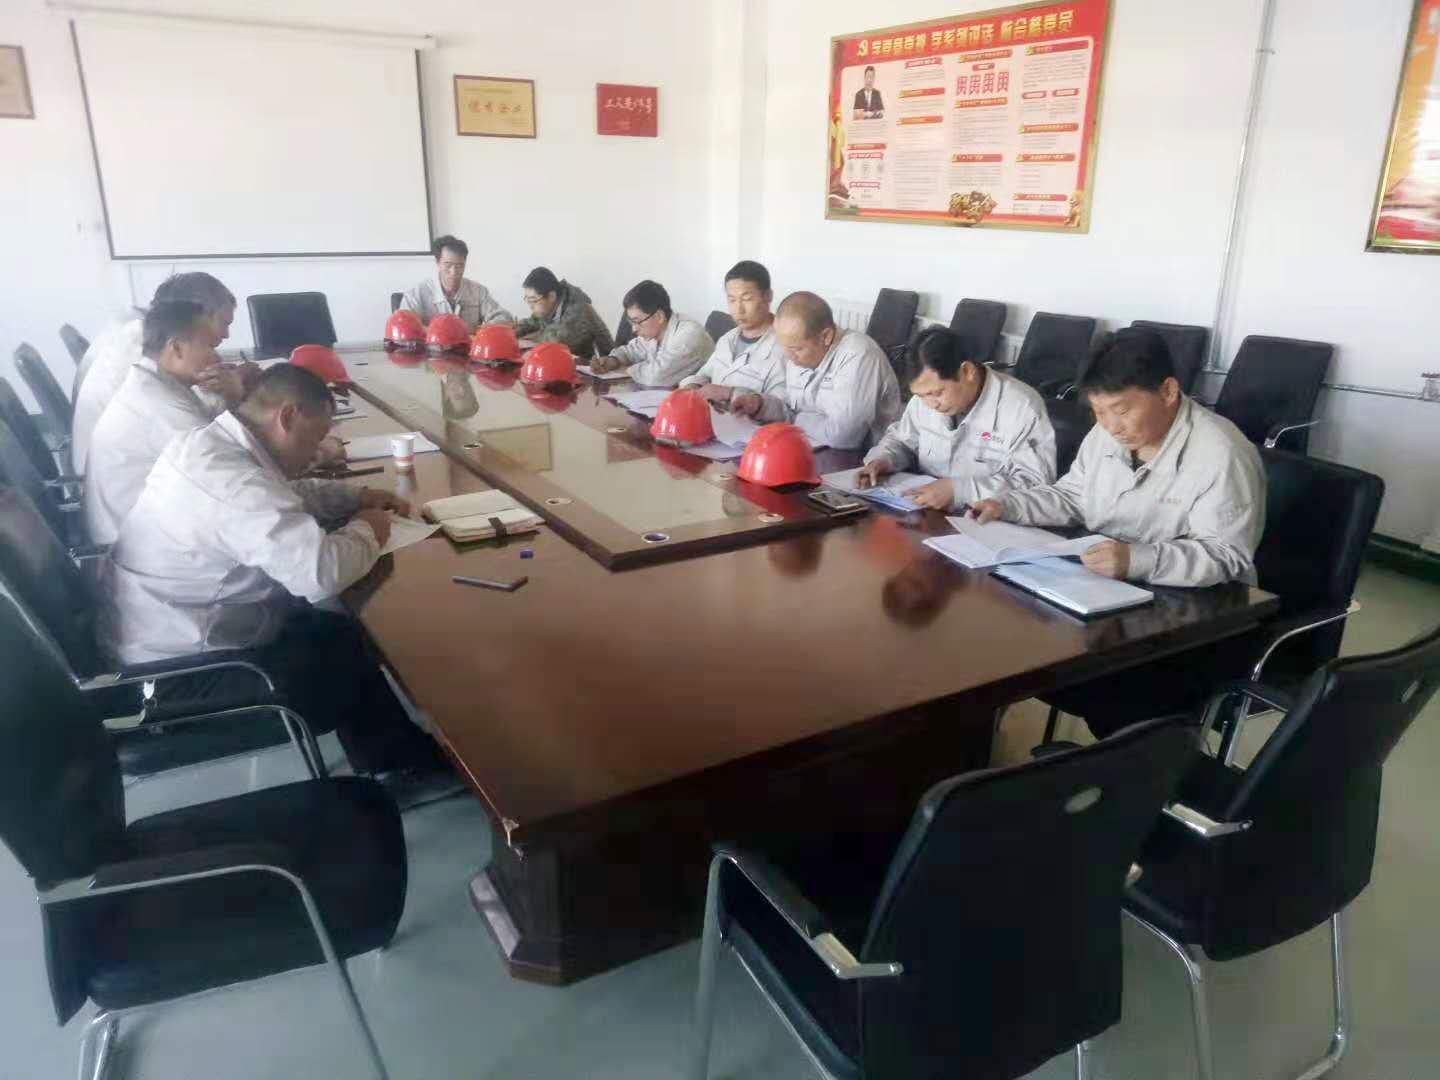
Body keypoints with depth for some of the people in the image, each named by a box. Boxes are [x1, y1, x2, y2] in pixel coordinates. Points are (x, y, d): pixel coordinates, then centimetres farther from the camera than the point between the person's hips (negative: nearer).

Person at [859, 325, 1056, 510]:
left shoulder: (1022, 408, -16)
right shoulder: (927, 393, 3)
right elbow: (902, 440, 19)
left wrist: (959, 489, -26)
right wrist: (882, 459, -3)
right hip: (924, 513, 4)